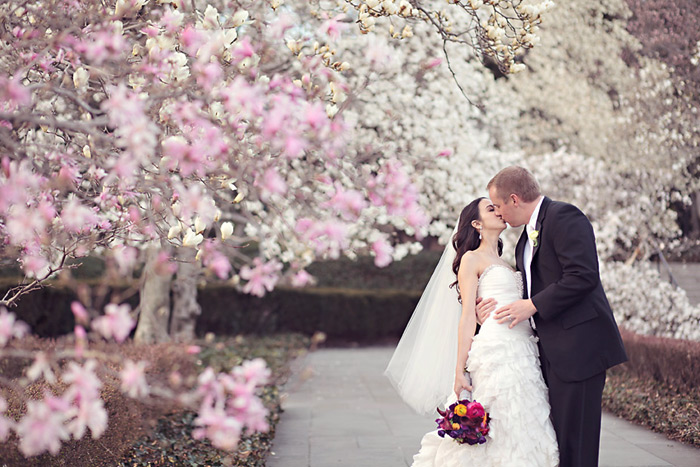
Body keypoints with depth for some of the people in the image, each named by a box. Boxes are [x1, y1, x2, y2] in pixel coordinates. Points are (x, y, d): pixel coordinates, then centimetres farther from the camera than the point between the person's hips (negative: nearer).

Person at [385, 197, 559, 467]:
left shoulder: (505, 264, 25)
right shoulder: (472, 258, 3)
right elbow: (467, 317, -4)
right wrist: (459, 371, -10)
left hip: (522, 353, 7)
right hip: (497, 351, -7)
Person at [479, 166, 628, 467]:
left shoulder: (563, 216, -9)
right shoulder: (527, 237, 21)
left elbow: (583, 276, -19)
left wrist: (532, 305, -15)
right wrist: (497, 307, 6)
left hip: (577, 346, -10)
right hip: (552, 350, 10)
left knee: (574, 440, -7)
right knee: (553, 436, 10)